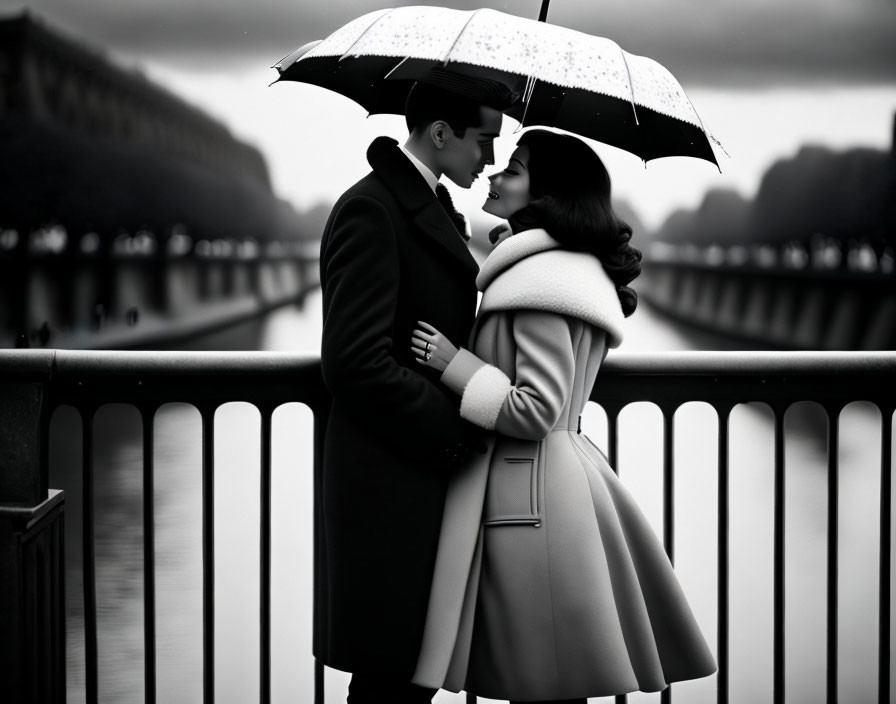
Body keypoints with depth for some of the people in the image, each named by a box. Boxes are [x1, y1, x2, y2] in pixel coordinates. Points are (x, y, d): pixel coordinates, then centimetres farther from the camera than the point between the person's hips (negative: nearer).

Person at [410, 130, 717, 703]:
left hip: (529, 491, -10)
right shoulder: (575, 270, 17)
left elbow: (534, 411, -19)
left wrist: (453, 363, -14)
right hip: (563, 469, 10)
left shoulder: (540, 279, -14)